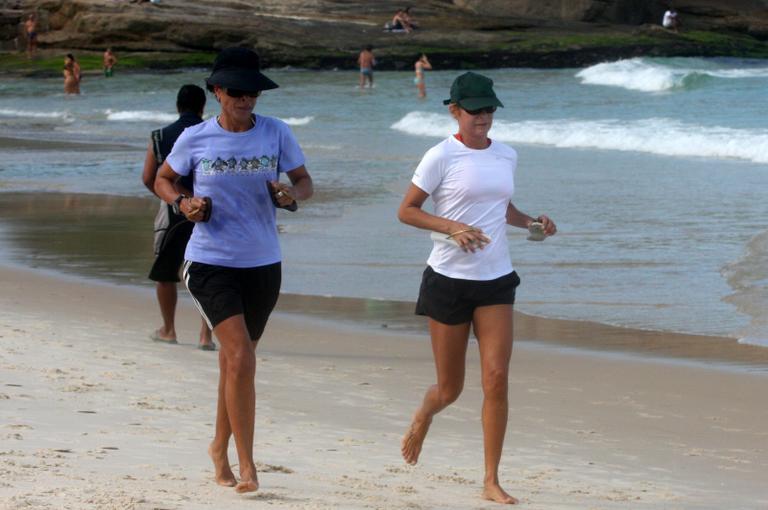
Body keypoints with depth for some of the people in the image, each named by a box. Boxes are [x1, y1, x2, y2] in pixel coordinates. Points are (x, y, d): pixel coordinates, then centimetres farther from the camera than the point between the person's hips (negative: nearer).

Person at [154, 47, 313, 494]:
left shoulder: (277, 133, -1)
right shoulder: (195, 138, -3)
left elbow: (305, 182, 7)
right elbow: (163, 179, 12)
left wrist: (291, 194, -16)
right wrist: (182, 202, -9)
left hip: (263, 264, 3)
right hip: (211, 262, -3)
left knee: (236, 361, 16)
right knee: (240, 358, -17)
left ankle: (220, 447, 37)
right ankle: (247, 465, -14)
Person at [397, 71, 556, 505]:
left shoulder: (507, 156, 8)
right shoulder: (442, 157, -8)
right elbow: (406, 211, -6)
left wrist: (530, 221, 3)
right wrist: (452, 227, -20)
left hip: (496, 280, 3)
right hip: (449, 279, -3)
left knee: (497, 379, -9)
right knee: (450, 388, 5)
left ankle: (492, 482, -3)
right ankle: (422, 419, 43)